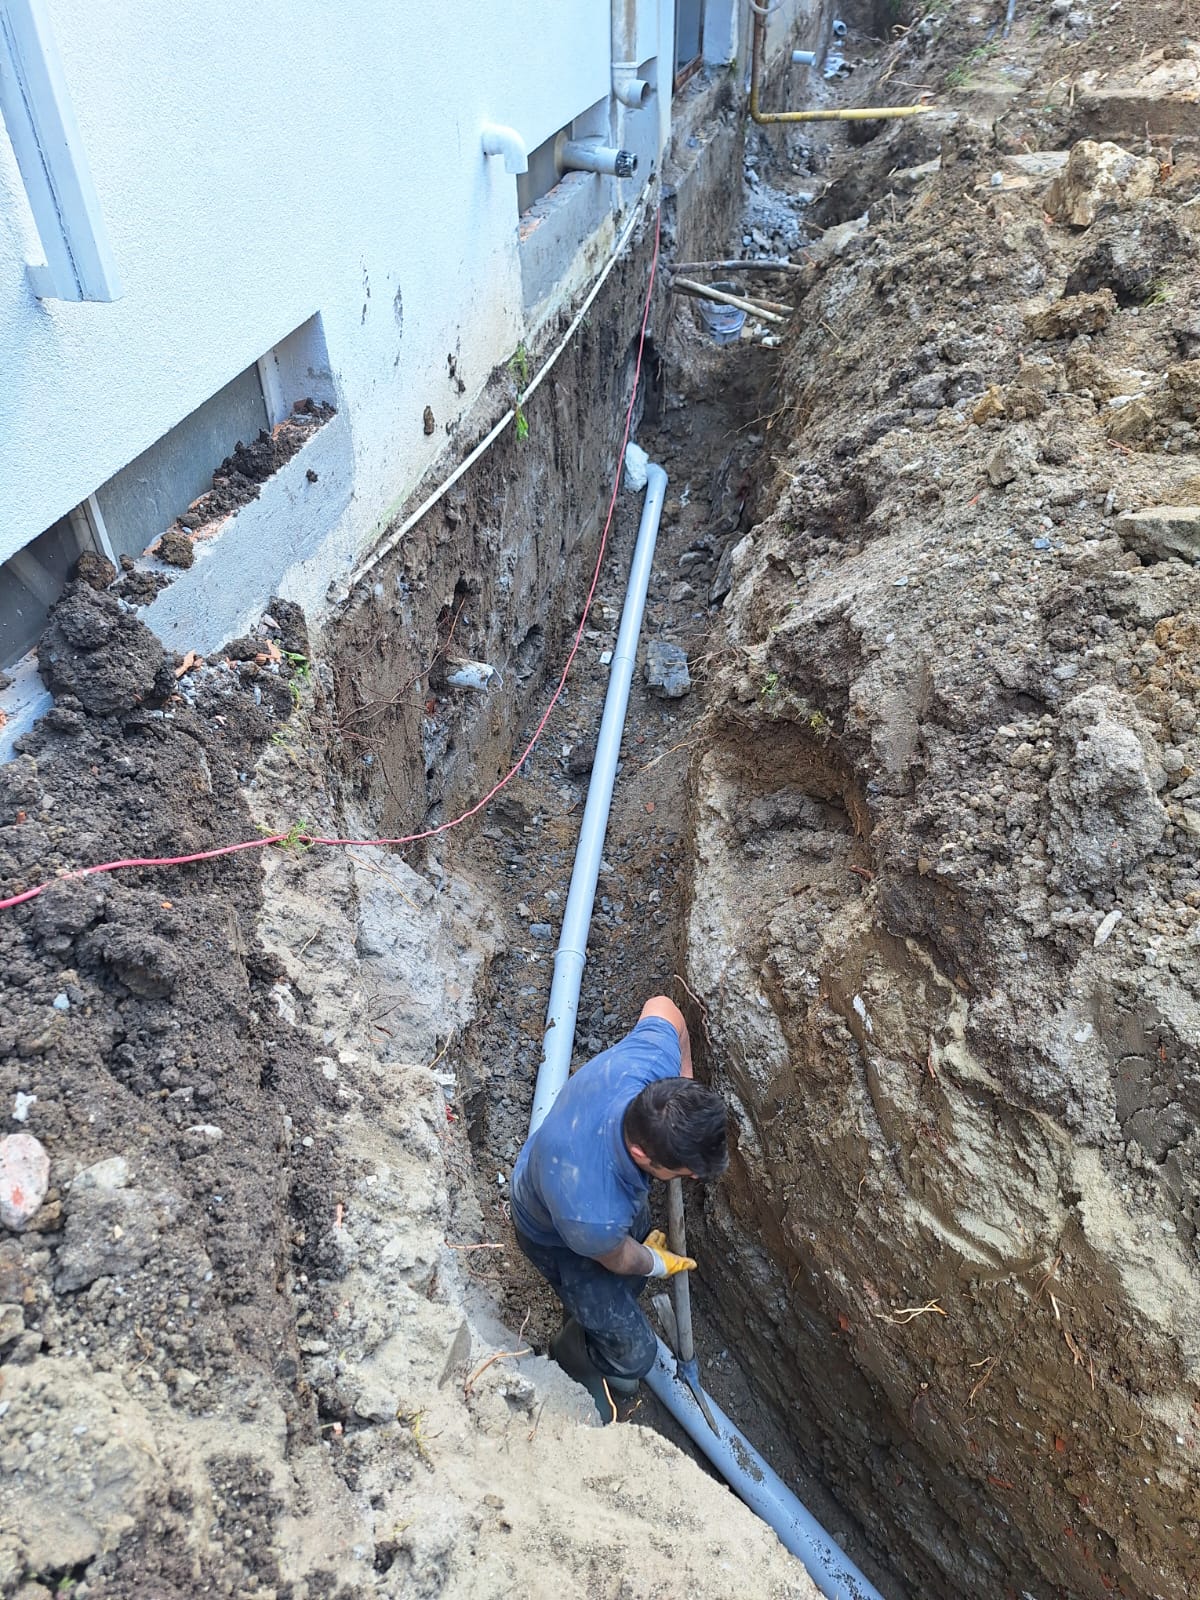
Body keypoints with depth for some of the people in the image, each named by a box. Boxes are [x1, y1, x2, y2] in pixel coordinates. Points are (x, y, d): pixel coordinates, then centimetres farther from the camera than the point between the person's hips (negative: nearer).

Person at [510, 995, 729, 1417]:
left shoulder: (647, 1062, -40)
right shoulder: (592, 1215, -48)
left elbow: (662, 1007, -15)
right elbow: (619, 1259, -20)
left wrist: (685, 1081, -8)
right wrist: (660, 1264, 1)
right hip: (556, 1236, -5)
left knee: (634, 1283, 29)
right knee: (634, 1351, 7)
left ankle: (588, 1324, 60)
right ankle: (573, 1356, 39)